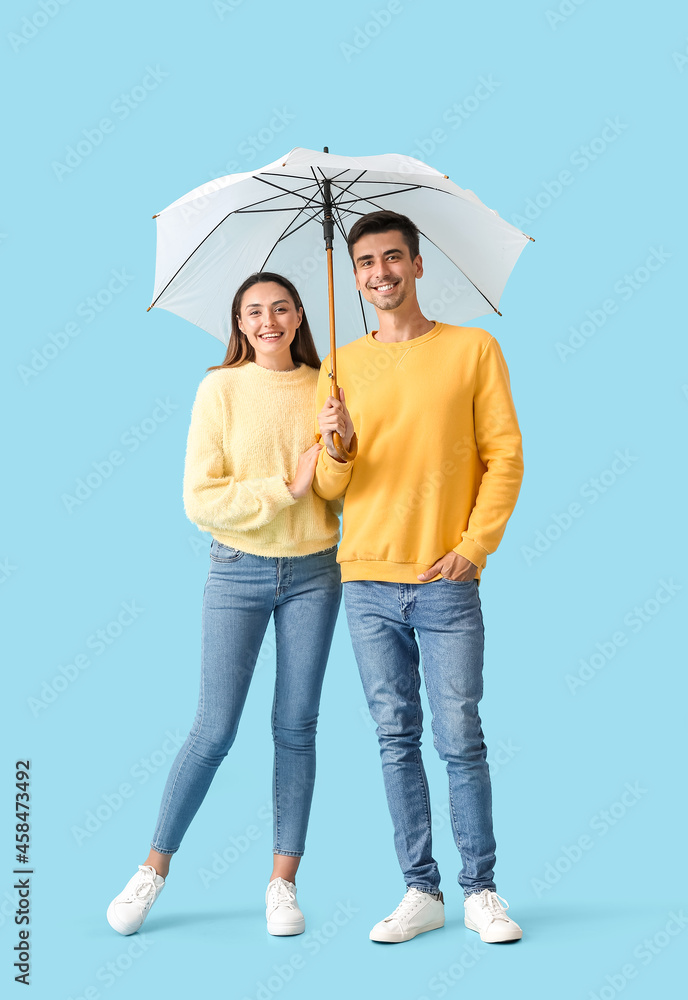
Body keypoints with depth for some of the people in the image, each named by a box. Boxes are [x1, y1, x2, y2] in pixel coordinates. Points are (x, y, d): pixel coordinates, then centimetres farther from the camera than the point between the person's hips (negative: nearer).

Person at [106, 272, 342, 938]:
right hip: (238, 570, -2)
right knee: (214, 729, -3)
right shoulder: (221, 388, -3)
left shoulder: (325, 386, 6)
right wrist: (285, 488, -14)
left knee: (296, 728, 5)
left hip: (313, 572, 3)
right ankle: (155, 868, 15)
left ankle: (283, 882, 15)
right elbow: (200, 498, -9)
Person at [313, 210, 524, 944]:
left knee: (460, 738, -1)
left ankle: (480, 891, 12)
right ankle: (420, 890, 15)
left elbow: (505, 456, 2)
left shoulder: (474, 348, 4)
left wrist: (475, 545, -9)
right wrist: (337, 447, -11)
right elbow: (330, 488, 10)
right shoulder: (342, 366, 11)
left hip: (447, 582, -2)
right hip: (367, 584, 3)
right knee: (396, 738, 6)